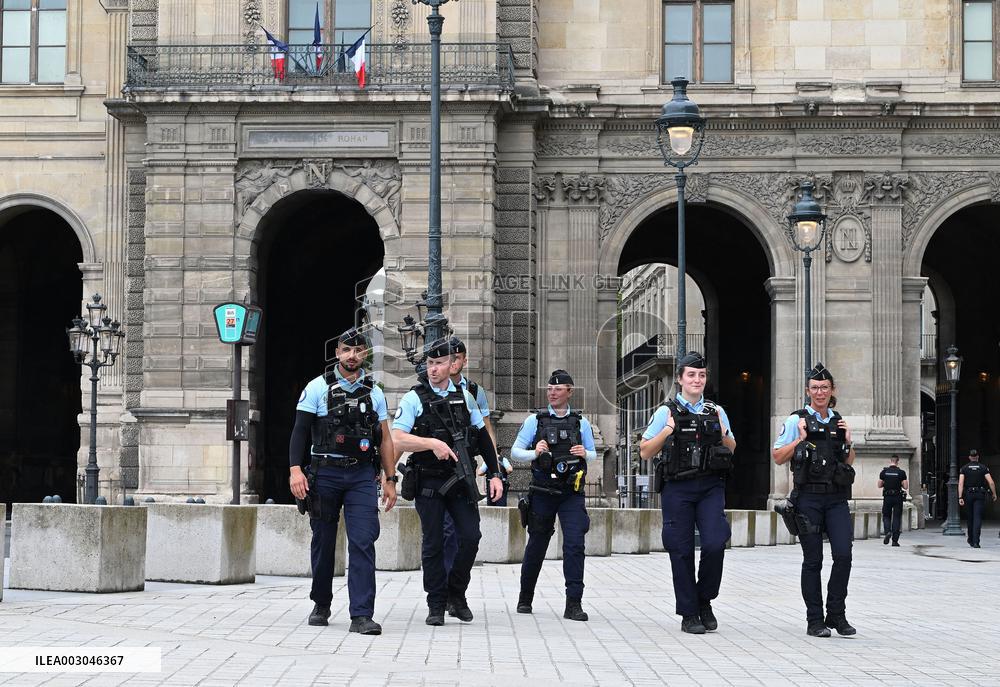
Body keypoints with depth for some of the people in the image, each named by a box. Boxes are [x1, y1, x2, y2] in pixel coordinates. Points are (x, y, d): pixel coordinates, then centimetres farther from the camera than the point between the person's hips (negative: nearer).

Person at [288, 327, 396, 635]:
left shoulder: (373, 392, 11)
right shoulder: (318, 388, 2)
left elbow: (384, 438, 14)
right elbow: (300, 430, -3)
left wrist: (390, 480, 8)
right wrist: (295, 469, -15)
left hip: (362, 475, 1)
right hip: (325, 474, -1)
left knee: (363, 543, -10)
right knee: (323, 542, 9)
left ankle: (361, 615, -14)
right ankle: (321, 606, 27)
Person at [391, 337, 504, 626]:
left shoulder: (464, 397, 9)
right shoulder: (414, 399, -3)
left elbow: (484, 438, 15)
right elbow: (397, 439, -13)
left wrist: (494, 474, 10)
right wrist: (432, 443, -24)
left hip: (461, 478, 3)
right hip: (429, 481, -3)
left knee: (471, 536, -6)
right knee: (433, 544, 1)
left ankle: (456, 594, 13)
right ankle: (436, 605, 10)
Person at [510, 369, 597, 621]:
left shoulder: (581, 423, 8)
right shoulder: (534, 420, 3)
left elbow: (593, 454, 15)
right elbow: (515, 451, 1)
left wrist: (584, 453, -9)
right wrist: (534, 453, -19)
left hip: (572, 494, 0)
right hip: (542, 493, 0)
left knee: (574, 544, -13)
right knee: (537, 545, 11)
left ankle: (574, 604, -13)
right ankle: (525, 598, 29)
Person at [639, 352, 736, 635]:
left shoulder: (717, 412, 13)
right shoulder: (666, 412, 5)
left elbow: (731, 450, 21)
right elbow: (645, 452, 4)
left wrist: (724, 435, 1)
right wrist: (667, 432, -10)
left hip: (710, 486, 2)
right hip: (677, 487, -2)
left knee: (715, 543, -14)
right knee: (682, 550, 0)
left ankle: (704, 600, 9)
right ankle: (688, 614, 9)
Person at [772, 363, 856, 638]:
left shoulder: (838, 421, 15)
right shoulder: (796, 421, 2)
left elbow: (849, 462, 23)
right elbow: (778, 457, 0)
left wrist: (848, 442, 6)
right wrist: (801, 439, -9)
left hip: (837, 498, 3)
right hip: (808, 498, -3)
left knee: (843, 554, -9)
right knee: (813, 560, 0)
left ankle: (836, 615, 3)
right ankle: (815, 621, 7)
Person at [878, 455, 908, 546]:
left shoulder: (884, 472, -1)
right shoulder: (901, 472, -5)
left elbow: (879, 485, 3)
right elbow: (906, 487, -7)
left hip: (887, 497, 1)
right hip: (898, 497, -1)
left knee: (886, 516, 14)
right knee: (896, 518, 4)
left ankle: (887, 531, -13)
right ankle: (895, 540, 3)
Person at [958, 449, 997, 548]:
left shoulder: (964, 468, 2)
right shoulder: (983, 468, 0)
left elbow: (960, 483, -8)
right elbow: (991, 482, -8)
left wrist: (960, 497, -11)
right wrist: (994, 494, 5)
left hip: (968, 495, 2)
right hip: (980, 495, -2)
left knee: (971, 517, 18)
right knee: (977, 517, -6)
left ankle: (971, 539, 30)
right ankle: (975, 541, -17)